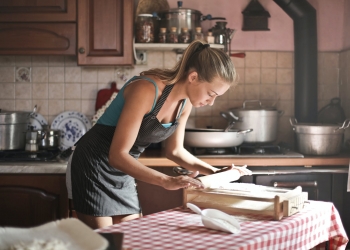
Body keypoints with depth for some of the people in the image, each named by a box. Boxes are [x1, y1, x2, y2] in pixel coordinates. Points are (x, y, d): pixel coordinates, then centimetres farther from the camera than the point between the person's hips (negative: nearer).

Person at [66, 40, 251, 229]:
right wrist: (166, 181, -38)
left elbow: (174, 150, 12)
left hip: (123, 171, 8)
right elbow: (117, 155, -29)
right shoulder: (146, 90, -27)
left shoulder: (185, 102, -3)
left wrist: (214, 172, 2)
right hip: (94, 166, -7)